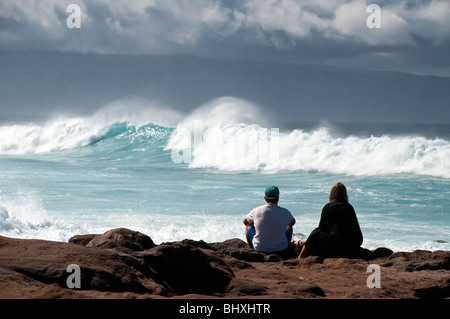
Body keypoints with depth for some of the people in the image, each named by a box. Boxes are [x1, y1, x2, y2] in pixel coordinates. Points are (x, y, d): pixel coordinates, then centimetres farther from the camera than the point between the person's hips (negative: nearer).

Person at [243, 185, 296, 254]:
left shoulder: (256, 211, -10)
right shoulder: (285, 212, -10)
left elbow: (245, 221, 12)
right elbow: (292, 222, 15)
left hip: (260, 248, 0)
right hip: (281, 249, 0)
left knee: (248, 225, 26)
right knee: (289, 227, 29)